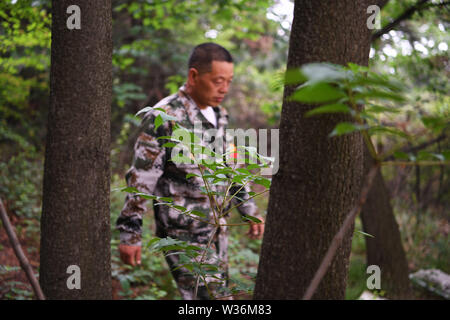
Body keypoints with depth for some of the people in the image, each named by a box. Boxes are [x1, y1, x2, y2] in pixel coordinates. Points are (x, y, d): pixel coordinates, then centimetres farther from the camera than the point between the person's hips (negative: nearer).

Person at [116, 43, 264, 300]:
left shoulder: (220, 115, 11)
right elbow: (141, 179, -14)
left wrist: (249, 209, 19)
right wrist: (130, 234, -15)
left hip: (217, 230, 8)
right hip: (183, 235, -8)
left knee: (219, 291, 12)